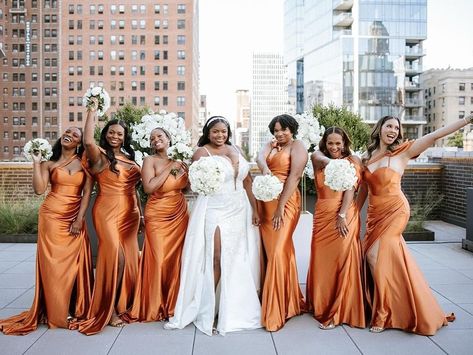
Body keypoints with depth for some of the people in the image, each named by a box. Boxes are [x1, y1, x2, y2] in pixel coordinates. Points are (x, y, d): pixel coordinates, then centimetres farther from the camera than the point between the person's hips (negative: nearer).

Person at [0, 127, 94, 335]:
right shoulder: (49, 163, 5)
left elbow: (87, 192, -1)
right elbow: (39, 189, -8)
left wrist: (80, 219, -8)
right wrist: (36, 162, -9)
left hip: (75, 218, 1)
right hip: (52, 216, 0)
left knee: (75, 264, 2)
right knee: (53, 264, 1)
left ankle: (76, 309, 14)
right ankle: (57, 313, 10)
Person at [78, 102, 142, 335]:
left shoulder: (130, 158, 16)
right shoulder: (100, 155, -2)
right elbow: (88, 141, -25)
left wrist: (140, 212, 18)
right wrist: (92, 112, -16)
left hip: (129, 213, 6)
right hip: (107, 211, -6)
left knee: (128, 258, 8)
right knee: (115, 255, -17)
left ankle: (123, 304, 24)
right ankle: (109, 309, -4)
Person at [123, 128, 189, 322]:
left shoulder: (178, 161, 10)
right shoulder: (150, 160, -4)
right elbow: (149, 187, -19)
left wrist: (186, 171, 0)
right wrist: (169, 168, -14)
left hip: (179, 216, 5)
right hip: (158, 216, -4)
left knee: (176, 259, 6)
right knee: (159, 259, -3)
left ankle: (172, 304, 20)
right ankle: (154, 306, 13)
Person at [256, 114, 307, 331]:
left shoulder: (297, 146, -1)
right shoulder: (271, 145, 18)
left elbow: (294, 176, -13)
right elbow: (260, 157, -3)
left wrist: (281, 207, -20)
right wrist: (264, 168, -27)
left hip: (285, 202, -7)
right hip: (266, 202, 7)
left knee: (277, 252, -9)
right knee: (269, 250, 10)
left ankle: (276, 311, 2)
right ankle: (290, 302, 25)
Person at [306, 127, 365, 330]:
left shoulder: (353, 161, 2)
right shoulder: (318, 158, 7)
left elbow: (351, 188, -8)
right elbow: (323, 159, -17)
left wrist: (342, 215, -18)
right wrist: (333, 164, -41)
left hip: (345, 215, -3)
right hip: (322, 215, 3)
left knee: (342, 261, -2)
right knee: (321, 261, 9)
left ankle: (337, 313, 9)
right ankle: (320, 306, 28)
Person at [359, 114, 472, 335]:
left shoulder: (401, 152, -3)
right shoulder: (367, 157, 10)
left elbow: (435, 135, -10)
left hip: (394, 211, -5)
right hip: (375, 213, 5)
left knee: (375, 255, -11)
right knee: (384, 256, 7)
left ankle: (383, 315, 4)